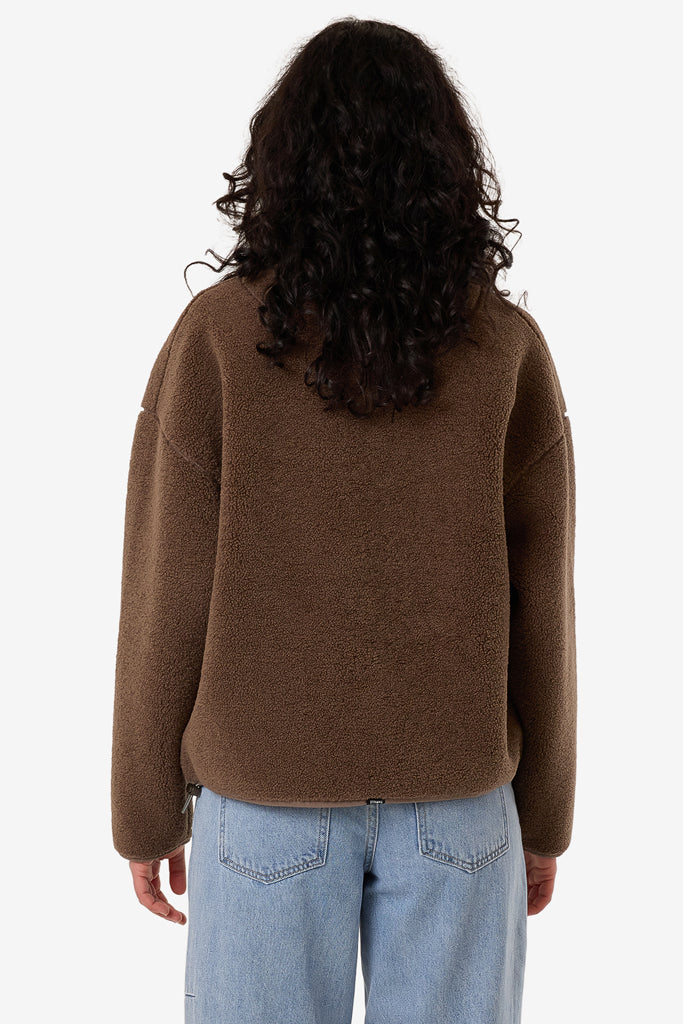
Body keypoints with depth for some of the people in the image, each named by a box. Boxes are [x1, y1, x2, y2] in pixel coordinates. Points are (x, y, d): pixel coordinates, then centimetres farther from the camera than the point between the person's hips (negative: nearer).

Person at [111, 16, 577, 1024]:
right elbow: (541, 608, -2)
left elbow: (168, 601, -8)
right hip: (456, 798, 2)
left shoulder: (218, 334, -11)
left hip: (266, 796, -1)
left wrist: (148, 812, 5)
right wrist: (543, 814, 11)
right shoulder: (507, 346, -6)